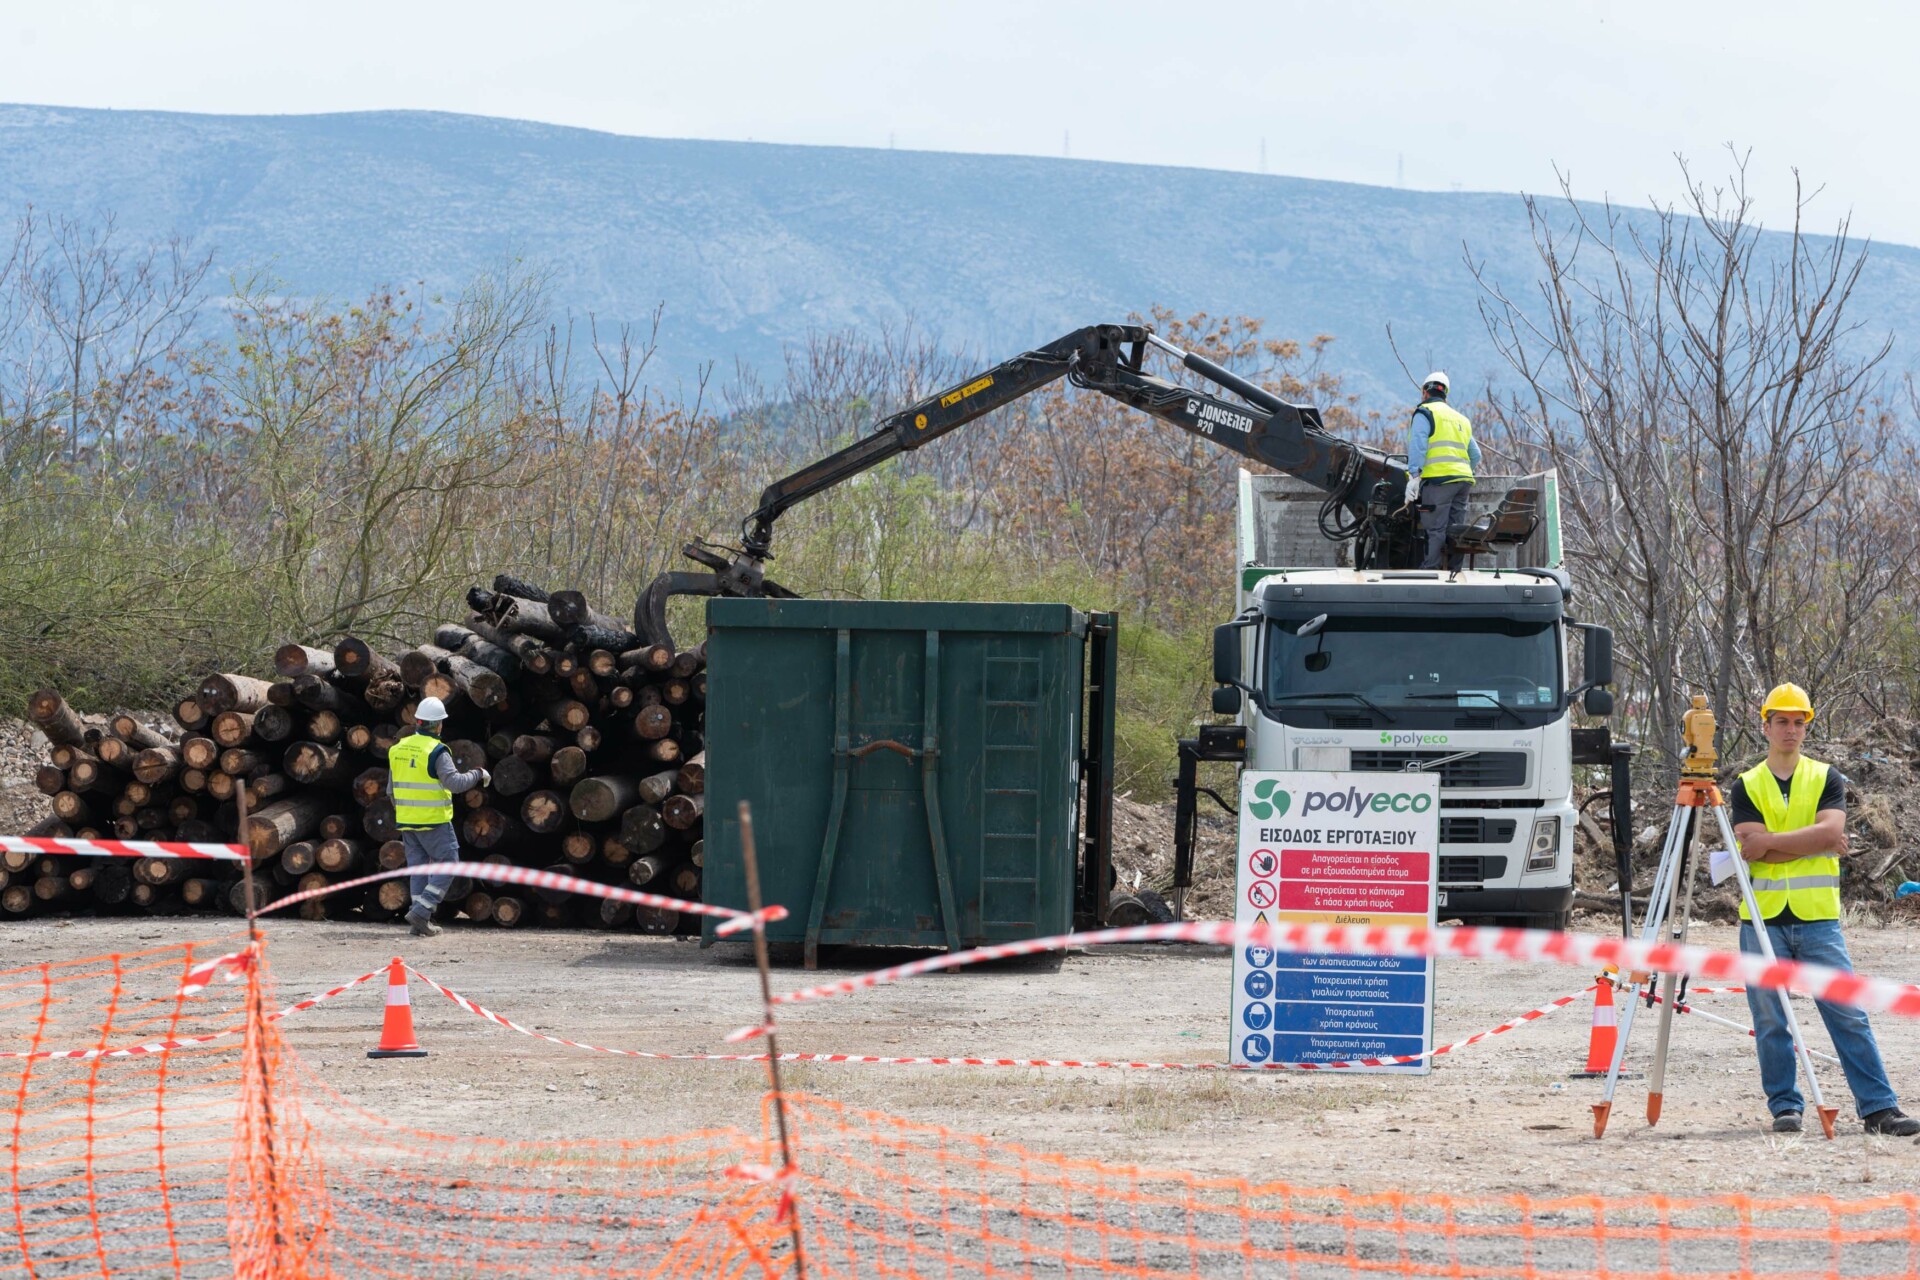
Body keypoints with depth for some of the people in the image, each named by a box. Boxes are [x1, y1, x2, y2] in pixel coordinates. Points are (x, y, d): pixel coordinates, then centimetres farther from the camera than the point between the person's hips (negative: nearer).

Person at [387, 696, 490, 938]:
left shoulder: (398, 749, 8)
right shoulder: (436, 751, -14)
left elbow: (391, 789, 15)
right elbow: (454, 782, -23)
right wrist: (477, 775, -6)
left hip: (407, 821, 7)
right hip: (434, 822, -7)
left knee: (418, 868, 11)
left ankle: (422, 924, 9)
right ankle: (420, 913, -9)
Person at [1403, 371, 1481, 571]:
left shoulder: (1425, 413, 2)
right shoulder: (1461, 419, 26)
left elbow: (1418, 447, -12)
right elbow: (1475, 456, 26)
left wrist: (1414, 477, -18)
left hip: (1439, 479, -7)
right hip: (1463, 480, 7)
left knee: (1434, 531, -12)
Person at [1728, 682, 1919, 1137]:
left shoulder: (1826, 778, 7)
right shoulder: (1746, 787, 7)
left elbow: (1830, 831, -11)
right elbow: (1752, 850, -8)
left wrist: (1771, 841, -12)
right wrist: (1817, 843, -8)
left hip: (1817, 917, 0)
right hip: (1763, 919, 0)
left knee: (1849, 1015, -3)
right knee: (1771, 1021, 1)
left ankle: (1879, 1107, -3)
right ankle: (1784, 1107, 11)